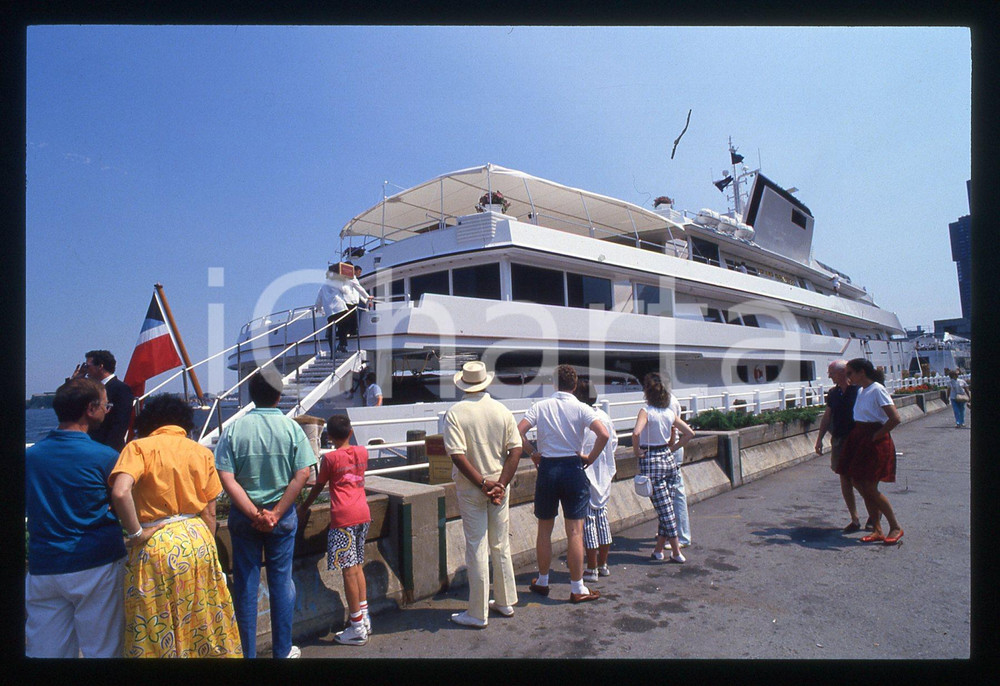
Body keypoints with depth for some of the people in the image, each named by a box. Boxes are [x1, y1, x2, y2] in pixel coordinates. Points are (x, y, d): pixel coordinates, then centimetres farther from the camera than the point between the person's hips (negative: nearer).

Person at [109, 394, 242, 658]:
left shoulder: (139, 446, -4)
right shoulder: (202, 452, 6)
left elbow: (120, 492, -22)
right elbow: (209, 512, 6)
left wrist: (136, 533, -11)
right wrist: (207, 548, 15)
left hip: (156, 544, -3)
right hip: (198, 539, 4)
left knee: (157, 626, 12)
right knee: (202, 619, 18)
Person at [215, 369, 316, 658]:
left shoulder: (234, 429, -6)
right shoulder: (291, 428, -8)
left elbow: (226, 478, -13)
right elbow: (302, 474, -13)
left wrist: (253, 513, -12)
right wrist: (276, 513, -10)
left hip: (243, 516, 1)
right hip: (282, 516, 0)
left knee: (245, 583, 12)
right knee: (281, 581, 12)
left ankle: (247, 652, 24)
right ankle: (283, 650, 24)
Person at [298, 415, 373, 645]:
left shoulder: (330, 458, -6)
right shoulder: (362, 452, 8)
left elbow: (317, 488, 6)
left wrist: (303, 508, 21)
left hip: (343, 517, -6)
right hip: (363, 514, 6)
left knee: (349, 571, -1)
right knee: (358, 567, 16)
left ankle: (357, 628, 5)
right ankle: (365, 618, 20)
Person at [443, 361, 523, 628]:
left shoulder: (454, 413, -11)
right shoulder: (502, 410, -1)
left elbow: (458, 455, -19)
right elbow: (516, 450, -6)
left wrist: (483, 483, -16)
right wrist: (500, 484, -9)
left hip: (470, 489, -3)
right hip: (499, 486, 4)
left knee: (477, 549, 4)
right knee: (501, 546, 16)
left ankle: (478, 613, 14)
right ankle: (505, 603, 30)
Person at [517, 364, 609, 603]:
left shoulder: (540, 407, 0)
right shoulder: (581, 408, -5)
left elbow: (518, 432, -9)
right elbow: (603, 434, -17)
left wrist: (532, 454, 3)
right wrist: (591, 458, -4)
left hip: (547, 469, 2)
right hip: (573, 469, -2)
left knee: (544, 530, 14)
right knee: (575, 532, 4)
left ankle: (542, 582, 26)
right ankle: (577, 589, 10)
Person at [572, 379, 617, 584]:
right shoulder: (605, 417, 4)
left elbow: (576, 451, -19)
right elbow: (613, 443, 13)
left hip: (586, 474, -7)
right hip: (604, 475, 7)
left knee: (587, 518, 1)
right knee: (602, 514, 16)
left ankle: (592, 569, 9)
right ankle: (603, 565, 26)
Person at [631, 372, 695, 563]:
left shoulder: (646, 411, -13)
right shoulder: (670, 412, 3)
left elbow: (636, 433, -30)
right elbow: (689, 433, 6)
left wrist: (636, 451, -15)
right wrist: (673, 448, 11)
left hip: (651, 461, -6)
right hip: (668, 459, 6)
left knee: (664, 508, 0)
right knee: (665, 506, 13)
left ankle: (677, 552, 6)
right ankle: (659, 549, 22)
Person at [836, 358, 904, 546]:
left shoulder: (877, 390, -14)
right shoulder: (860, 390, 11)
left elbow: (895, 419, -21)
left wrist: (877, 436, -15)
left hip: (875, 442, -9)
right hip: (858, 439, 9)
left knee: (870, 488, -5)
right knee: (858, 483, 8)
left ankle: (895, 527, 14)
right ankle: (877, 530, 17)